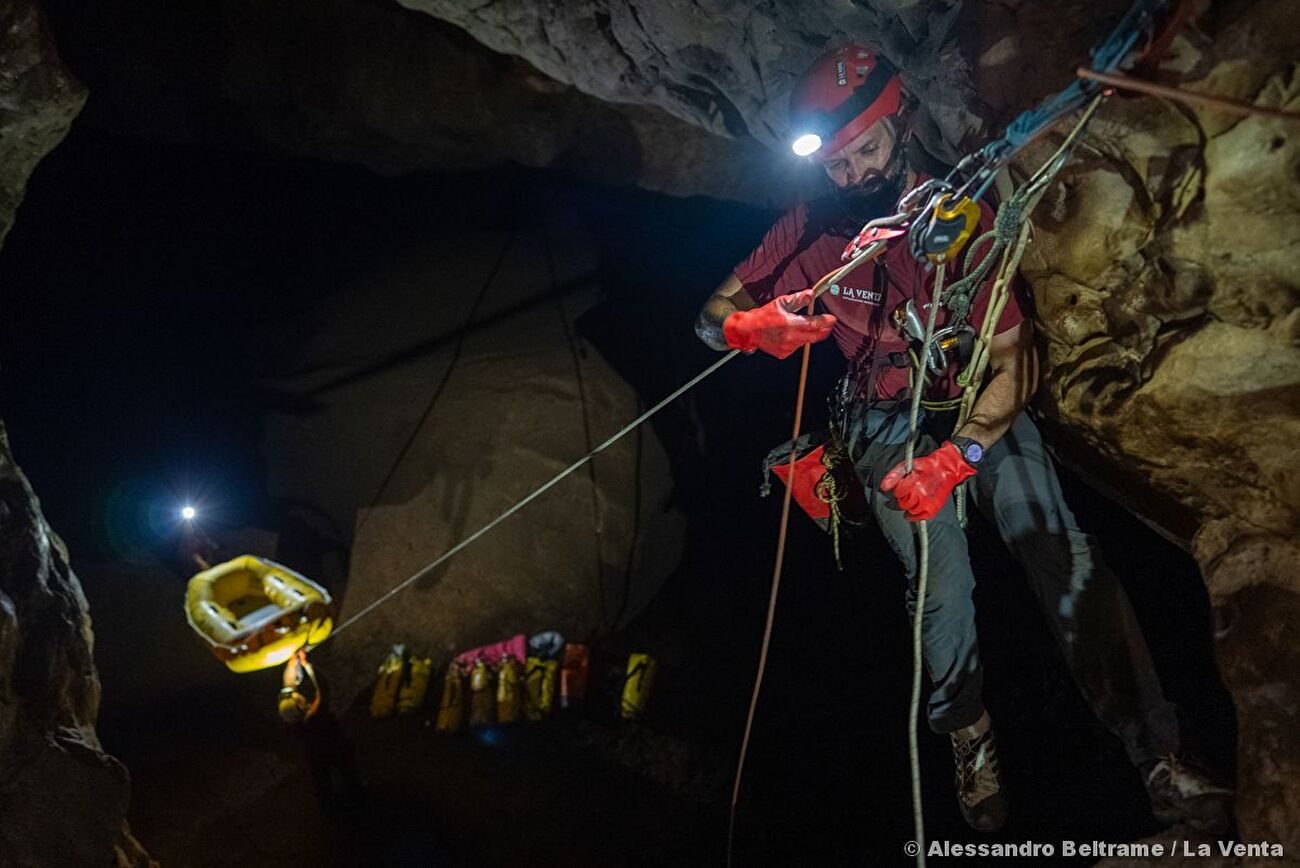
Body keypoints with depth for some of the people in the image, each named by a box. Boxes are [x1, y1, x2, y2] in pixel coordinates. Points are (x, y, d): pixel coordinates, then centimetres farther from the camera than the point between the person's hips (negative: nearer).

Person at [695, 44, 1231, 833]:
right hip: (886, 419, 1)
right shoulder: (813, 229, -11)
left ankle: (1160, 756, -16)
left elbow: (1015, 362, -18)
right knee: (940, 577, -18)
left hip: (980, 405, 0)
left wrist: (953, 459, -33)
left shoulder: (963, 220, -15)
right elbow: (713, 315, -7)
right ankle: (967, 732, 8)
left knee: (1064, 553, -19)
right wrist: (752, 328, -33)